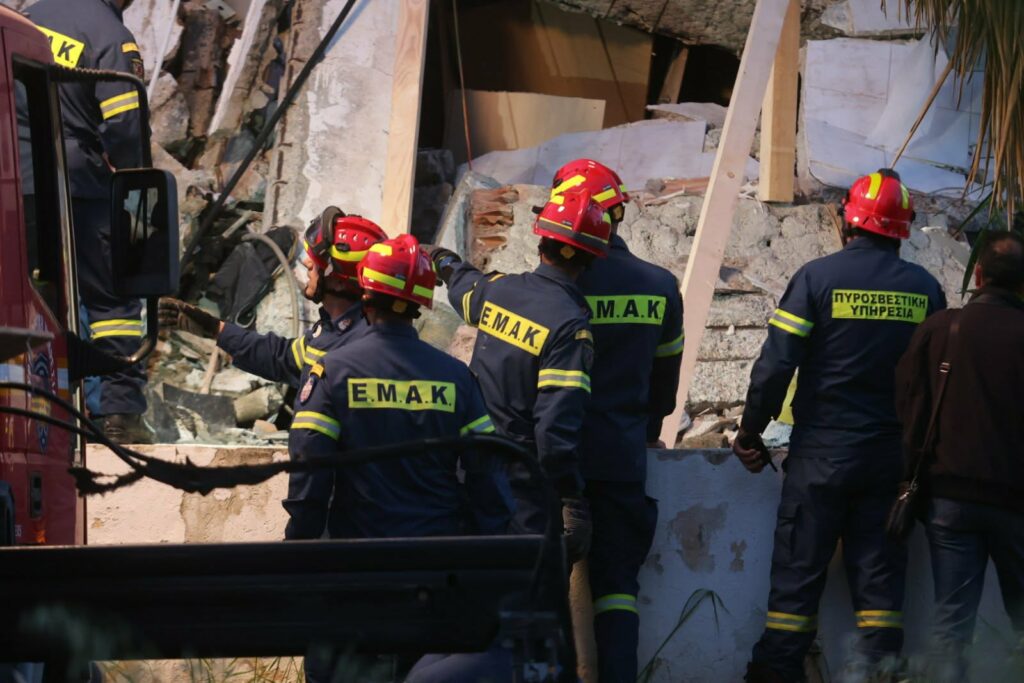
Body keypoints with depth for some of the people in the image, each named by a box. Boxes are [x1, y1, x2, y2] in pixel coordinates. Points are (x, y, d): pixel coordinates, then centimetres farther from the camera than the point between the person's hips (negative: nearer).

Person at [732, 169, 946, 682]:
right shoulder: (924, 289, 2)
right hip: (893, 456, 3)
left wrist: (751, 432, 0)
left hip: (823, 449, -3)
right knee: (878, 569, 8)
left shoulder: (818, 277, -8)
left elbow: (775, 364, -10)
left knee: (799, 568, 2)